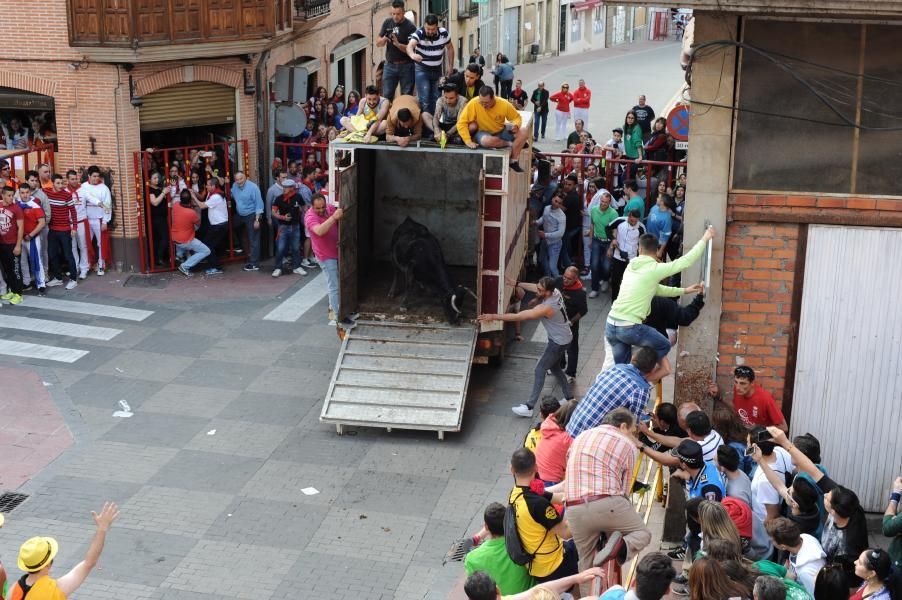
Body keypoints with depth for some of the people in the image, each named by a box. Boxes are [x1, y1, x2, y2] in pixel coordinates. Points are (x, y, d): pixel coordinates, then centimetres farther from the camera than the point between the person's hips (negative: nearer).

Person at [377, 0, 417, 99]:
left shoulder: (410, 27, -9)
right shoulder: (387, 23, 4)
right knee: (386, 96, 1)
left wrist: (398, 44, -31)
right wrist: (383, 40, -17)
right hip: (390, 65, 4)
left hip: (406, 66, -3)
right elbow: (378, 43, 7)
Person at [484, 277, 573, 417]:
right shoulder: (555, 291, -12)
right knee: (554, 368, 24)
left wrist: (494, 317, -32)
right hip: (562, 337, 9)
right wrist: (517, 284, 7)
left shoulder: (546, 308, -34)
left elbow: (518, 316, -34)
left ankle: (529, 407, -3)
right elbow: (534, 288, 10)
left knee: (539, 370, -5)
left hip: (559, 342, -9)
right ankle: (569, 397, 36)